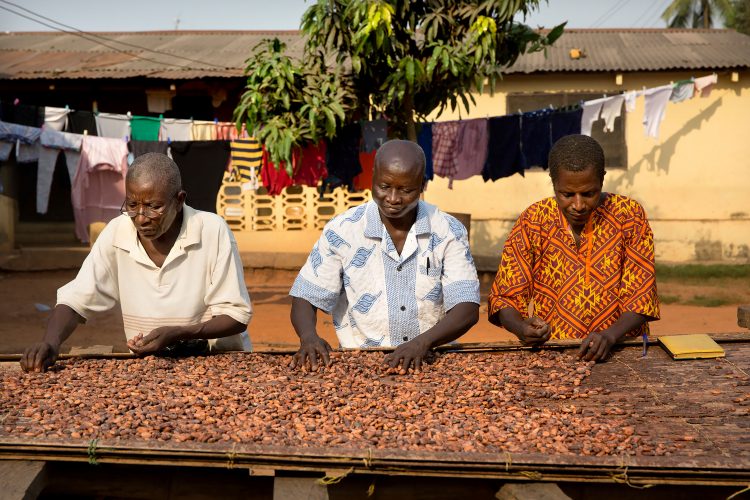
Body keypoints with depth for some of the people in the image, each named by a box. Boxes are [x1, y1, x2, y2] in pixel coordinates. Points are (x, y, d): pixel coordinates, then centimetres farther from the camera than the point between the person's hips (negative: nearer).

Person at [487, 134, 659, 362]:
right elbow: (506, 296, 1)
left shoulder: (629, 215, -1)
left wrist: (610, 335, -23)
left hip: (620, 349, 0)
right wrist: (522, 328, -21)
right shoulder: (532, 222, -2)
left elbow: (640, 294, -3)